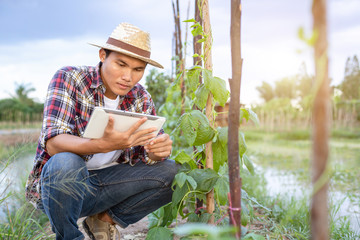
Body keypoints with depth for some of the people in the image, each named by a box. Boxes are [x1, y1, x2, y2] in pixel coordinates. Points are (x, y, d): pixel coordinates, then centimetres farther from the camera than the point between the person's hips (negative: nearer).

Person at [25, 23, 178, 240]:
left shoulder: (140, 98, -1)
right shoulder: (69, 79, -14)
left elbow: (146, 156, -4)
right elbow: (53, 143, -28)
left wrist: (156, 151, -30)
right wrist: (104, 145, -47)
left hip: (107, 182, 4)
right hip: (57, 180, -4)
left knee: (173, 172, -12)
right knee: (64, 162, -37)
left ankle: (106, 219, 5)